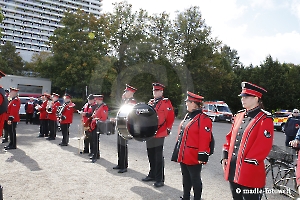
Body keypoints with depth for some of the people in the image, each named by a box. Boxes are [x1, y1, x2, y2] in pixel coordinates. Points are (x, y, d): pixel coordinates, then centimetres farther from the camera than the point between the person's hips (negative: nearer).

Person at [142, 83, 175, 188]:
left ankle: (160, 179, 10)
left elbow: (171, 117, -8)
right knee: (151, 156, 16)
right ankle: (152, 175, 31)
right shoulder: (150, 102, 15)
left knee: (158, 157, 0)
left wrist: (168, 129, -11)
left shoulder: (166, 102, -5)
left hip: (159, 134, -7)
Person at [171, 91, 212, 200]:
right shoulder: (187, 117, 10)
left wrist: (202, 156, -19)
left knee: (195, 179, 8)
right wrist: (178, 152, 18)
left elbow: (205, 140, -19)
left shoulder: (203, 119, -16)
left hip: (194, 157, -8)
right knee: (185, 178, 20)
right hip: (183, 156, 8)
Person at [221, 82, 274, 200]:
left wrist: (247, 163, -17)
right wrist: (225, 156, 7)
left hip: (250, 173, -7)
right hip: (233, 170, 7)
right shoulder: (239, 116, 10)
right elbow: (230, 137, 14)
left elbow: (263, 147, -17)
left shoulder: (265, 119, -10)